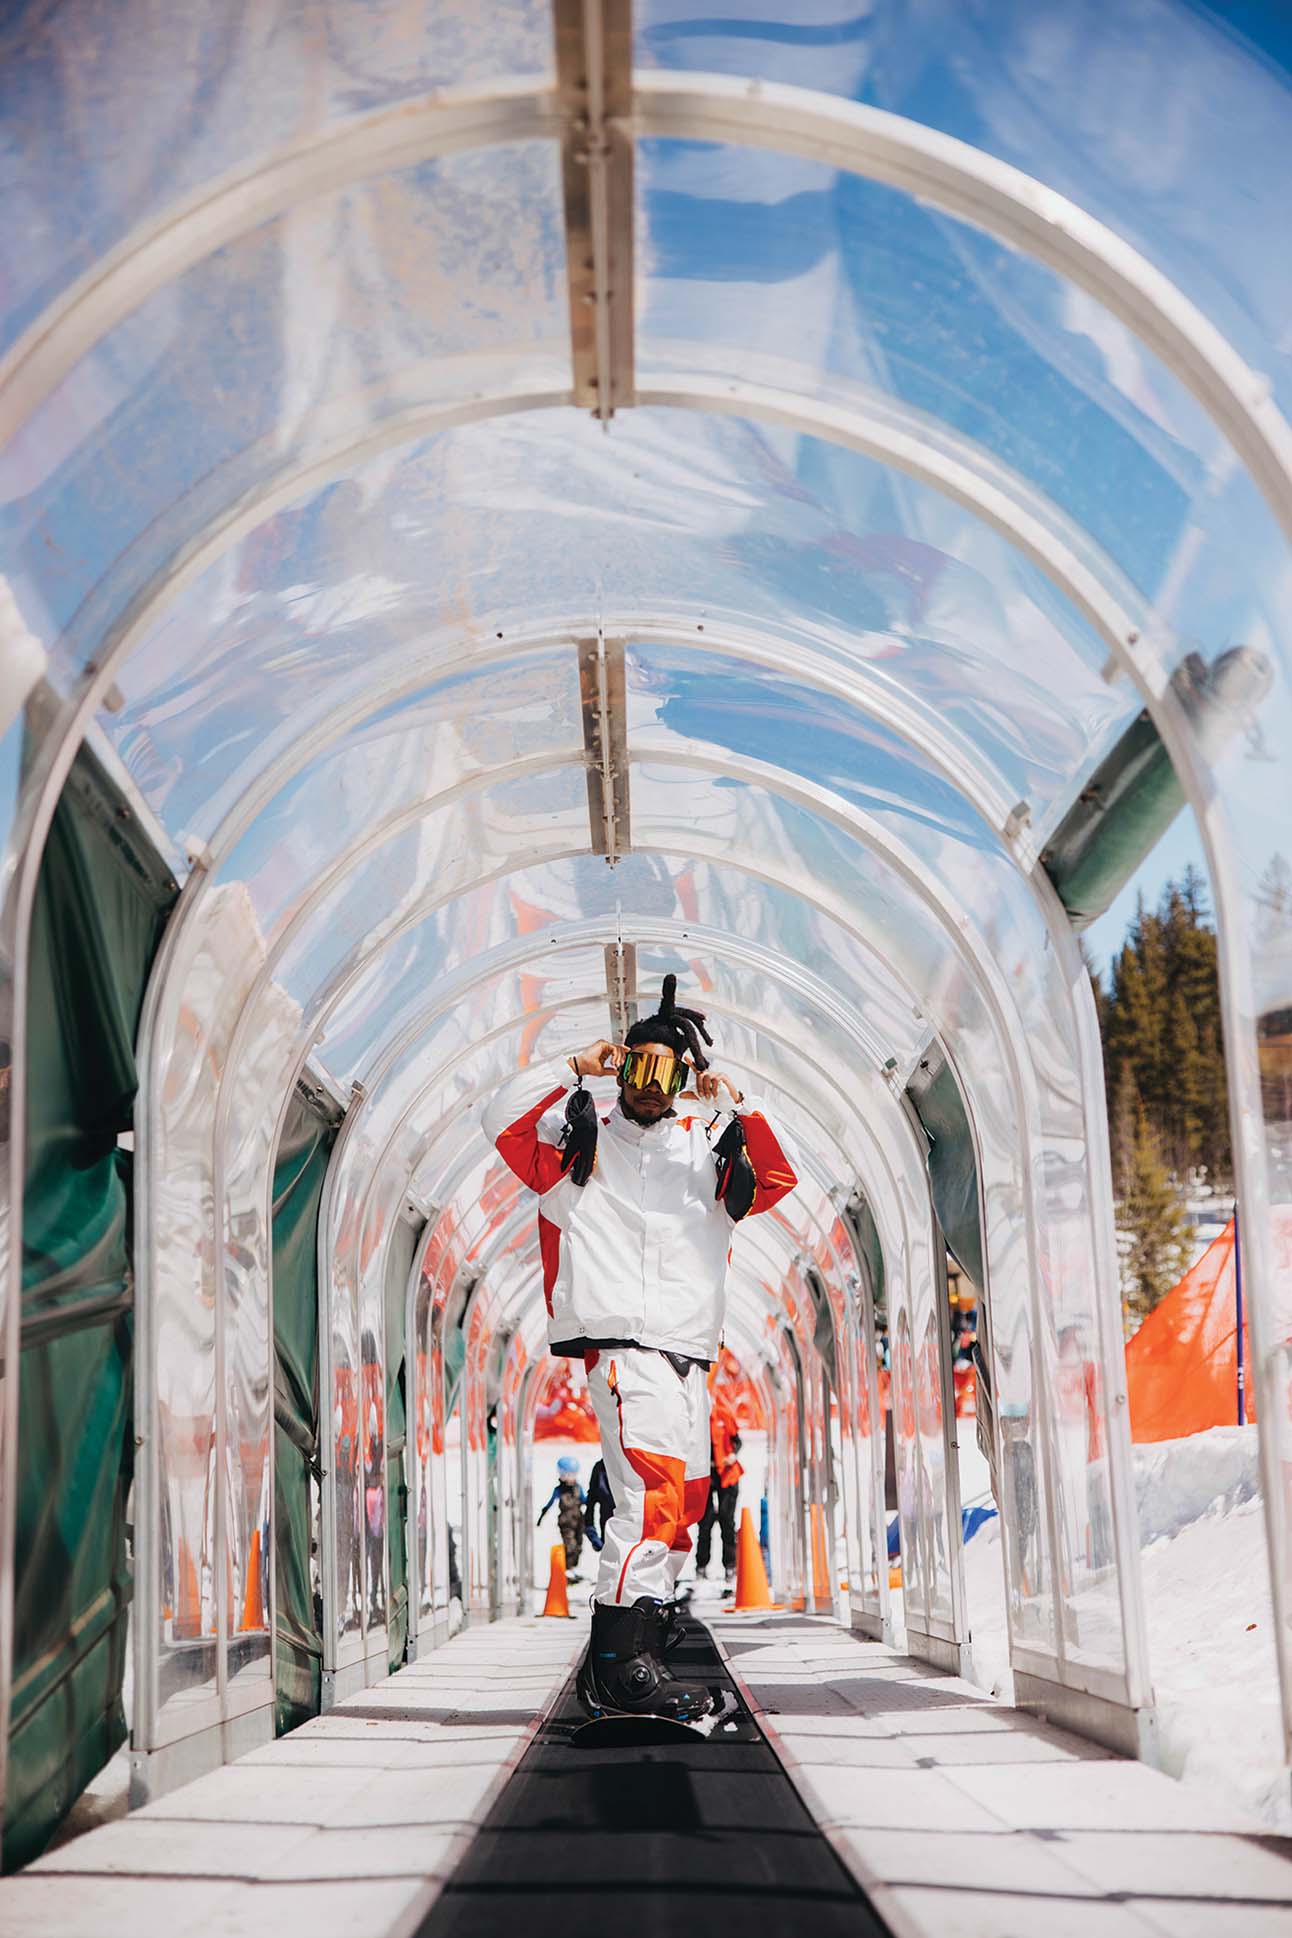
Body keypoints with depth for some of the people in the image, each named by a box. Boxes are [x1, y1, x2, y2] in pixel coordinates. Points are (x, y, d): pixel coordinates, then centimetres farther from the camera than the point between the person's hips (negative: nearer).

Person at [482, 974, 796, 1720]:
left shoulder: (705, 1147, 20)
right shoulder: (583, 1141, 10)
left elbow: (778, 1181, 10)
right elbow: (504, 1120, 0)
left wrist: (738, 1107, 1)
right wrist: (575, 1069, -2)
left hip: (690, 1354, 6)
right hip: (621, 1343, -6)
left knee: (685, 1501, 7)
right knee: (654, 1490, -20)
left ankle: (640, 1655, 15)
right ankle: (614, 1667, -22)